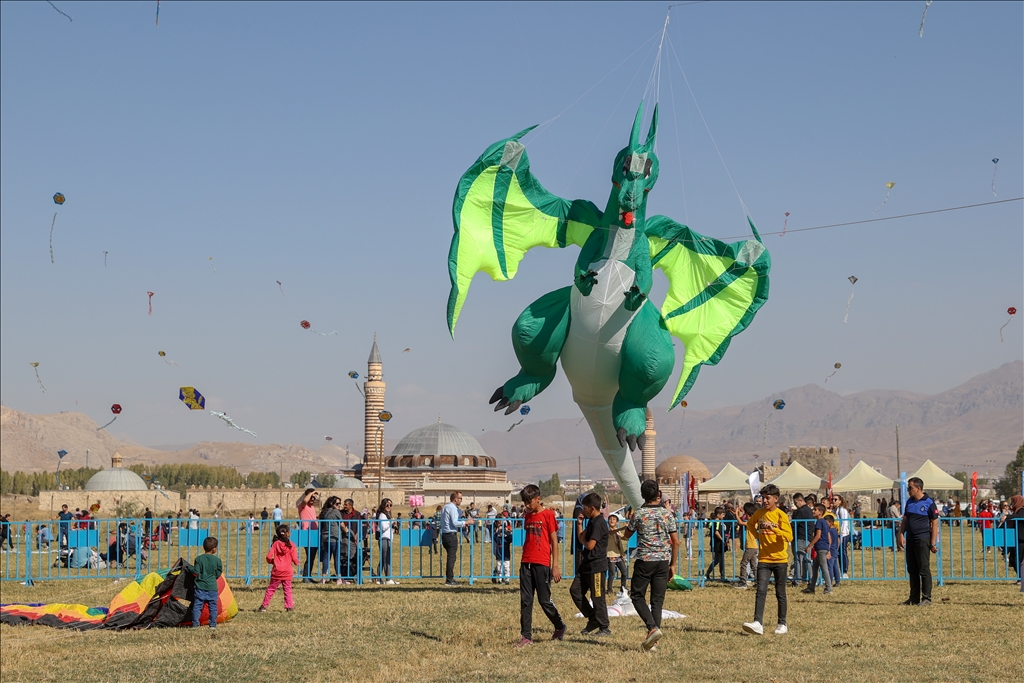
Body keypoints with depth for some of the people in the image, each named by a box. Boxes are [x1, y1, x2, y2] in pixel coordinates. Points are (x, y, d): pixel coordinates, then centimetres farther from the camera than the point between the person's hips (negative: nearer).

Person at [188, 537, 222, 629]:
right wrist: (221, 570, 21)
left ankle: (195, 623, 4)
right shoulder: (217, 560, -3)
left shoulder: (198, 559, -4)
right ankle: (213, 624, 10)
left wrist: (191, 568, 11)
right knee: (213, 606, 9)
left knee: (197, 605, 5)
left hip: (200, 587, 0)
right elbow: (217, 575, 1)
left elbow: (195, 573, -8)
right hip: (212, 587, 0)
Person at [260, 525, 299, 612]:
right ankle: (289, 606, 4)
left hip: (276, 571, 1)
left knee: (271, 589, 9)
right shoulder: (291, 545, -6)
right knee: (287, 589, 9)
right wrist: (296, 563, 17)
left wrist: (272, 562, 12)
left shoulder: (276, 544, -3)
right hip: (287, 572, -1)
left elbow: (269, 557, -9)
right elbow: (294, 559, -6)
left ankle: (264, 606, 11)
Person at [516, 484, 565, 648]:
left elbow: (554, 541, -6)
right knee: (525, 601, 1)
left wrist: (555, 566, -9)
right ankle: (526, 636, 3)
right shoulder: (528, 516, 14)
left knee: (544, 600, -1)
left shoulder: (548, 515, -5)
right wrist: (524, 559, 16)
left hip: (542, 564, -6)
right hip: (526, 563, 6)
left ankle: (560, 627, 22)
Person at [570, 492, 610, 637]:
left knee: (597, 598, -3)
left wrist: (583, 539, -2)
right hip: (587, 565, 10)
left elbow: (590, 545, -22)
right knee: (575, 590, 9)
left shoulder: (599, 523, -17)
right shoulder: (591, 522, 13)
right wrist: (579, 524, 6)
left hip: (597, 566, -10)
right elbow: (581, 539, 18)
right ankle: (593, 619, 17)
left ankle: (604, 628, 6)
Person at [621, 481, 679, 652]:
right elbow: (676, 542, 1)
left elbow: (627, 536, 10)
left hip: (644, 561, -3)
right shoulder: (668, 515, 1)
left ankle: (653, 627, -12)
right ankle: (652, 639, 5)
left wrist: (624, 536, 35)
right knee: (657, 600, 7)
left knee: (637, 596, 9)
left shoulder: (638, 514, -5)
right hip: (663, 561, 3)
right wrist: (673, 564, 11)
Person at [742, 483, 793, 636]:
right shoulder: (759, 513, 7)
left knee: (780, 593, 7)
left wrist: (774, 529, -31)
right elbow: (750, 524, 28)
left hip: (780, 560, -3)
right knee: (761, 591, -10)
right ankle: (758, 623, -19)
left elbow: (789, 536, -18)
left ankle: (782, 624, 17)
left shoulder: (781, 515, -7)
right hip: (764, 560, 3)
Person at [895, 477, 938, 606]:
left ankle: (926, 598, 1)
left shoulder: (929, 503, -8)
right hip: (910, 540, 7)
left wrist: (933, 543, -10)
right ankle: (914, 598, 16)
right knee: (912, 570, 9)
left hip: (922, 540, -7)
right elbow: (905, 520, 18)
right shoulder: (909, 502, 12)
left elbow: (935, 523, -7)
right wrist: (901, 534, 3)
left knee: (924, 569, -4)